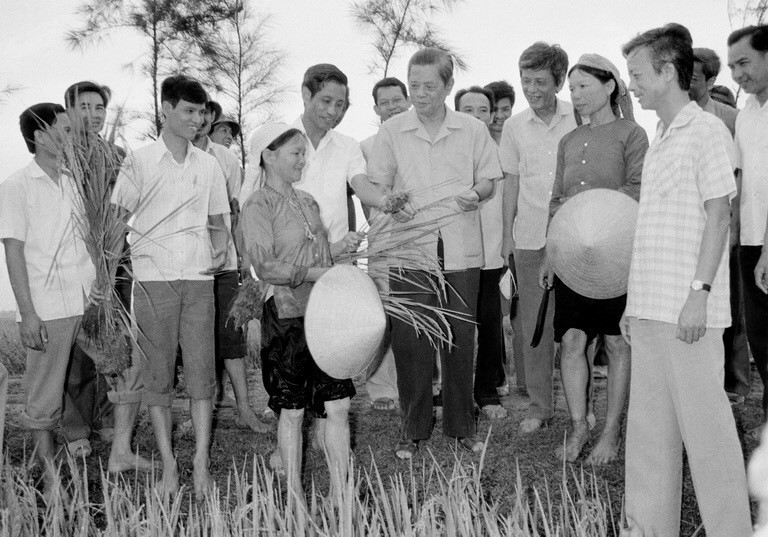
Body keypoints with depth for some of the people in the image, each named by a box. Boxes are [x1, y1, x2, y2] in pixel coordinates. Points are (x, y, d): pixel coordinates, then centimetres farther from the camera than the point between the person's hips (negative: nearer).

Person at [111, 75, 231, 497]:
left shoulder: (208, 165, 11)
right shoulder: (140, 162, 2)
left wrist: (220, 249, -2)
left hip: (199, 278, 2)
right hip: (153, 278, -2)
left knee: (201, 371, -1)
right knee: (157, 375, 2)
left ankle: (201, 464, 4)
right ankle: (168, 467, 10)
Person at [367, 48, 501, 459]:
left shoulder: (473, 130, 5)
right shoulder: (391, 131, 4)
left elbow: (489, 180, 12)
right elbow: (375, 185, 6)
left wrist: (475, 194, -10)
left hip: (461, 250, 1)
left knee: (461, 339, 7)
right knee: (410, 342, 1)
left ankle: (462, 425, 21)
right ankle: (413, 428, 15)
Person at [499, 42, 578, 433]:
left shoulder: (580, 119, -2)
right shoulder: (515, 126, 6)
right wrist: (507, 234, 10)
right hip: (530, 239, 2)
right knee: (534, 324, 6)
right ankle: (539, 404, 16)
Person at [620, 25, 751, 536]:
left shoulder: (707, 130, -5)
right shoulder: (660, 140, 17)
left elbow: (718, 216, -10)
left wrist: (699, 291, -17)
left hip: (688, 308, -8)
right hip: (650, 308, 8)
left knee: (706, 425, -2)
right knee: (649, 425, 11)